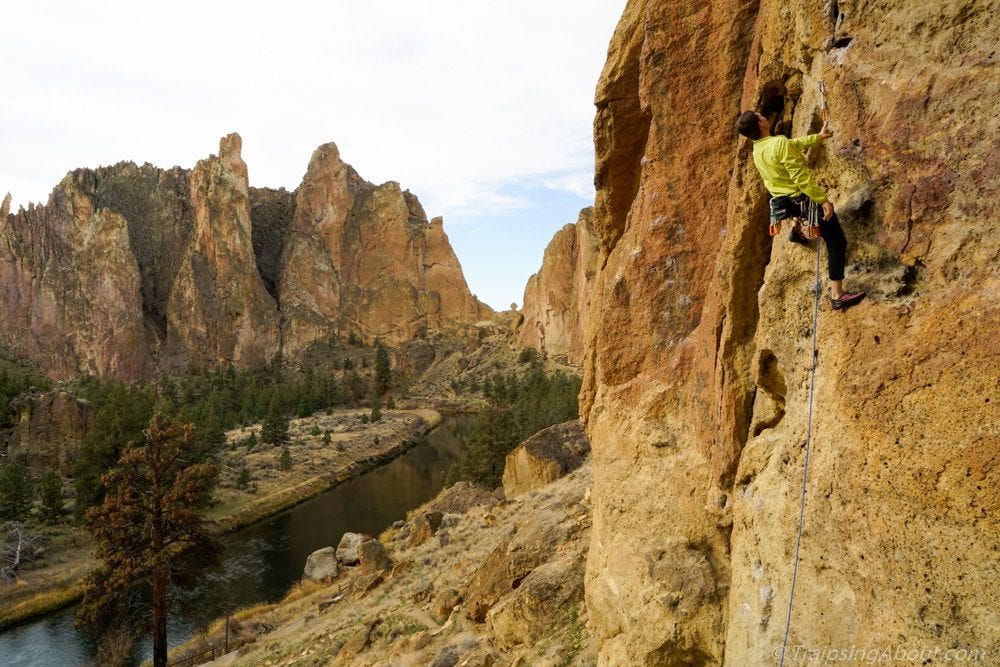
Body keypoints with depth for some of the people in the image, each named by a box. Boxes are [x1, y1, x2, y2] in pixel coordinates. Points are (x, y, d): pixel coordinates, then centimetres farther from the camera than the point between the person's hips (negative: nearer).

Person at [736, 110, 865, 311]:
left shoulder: (757, 149, 1)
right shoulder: (780, 143, -26)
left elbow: (795, 143, 19)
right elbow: (802, 177, -27)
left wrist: (818, 136, 27)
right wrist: (823, 200, -21)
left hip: (783, 201, 8)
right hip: (803, 200, -8)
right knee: (837, 242, -1)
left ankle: (796, 231, 44)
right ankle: (837, 296, -3)